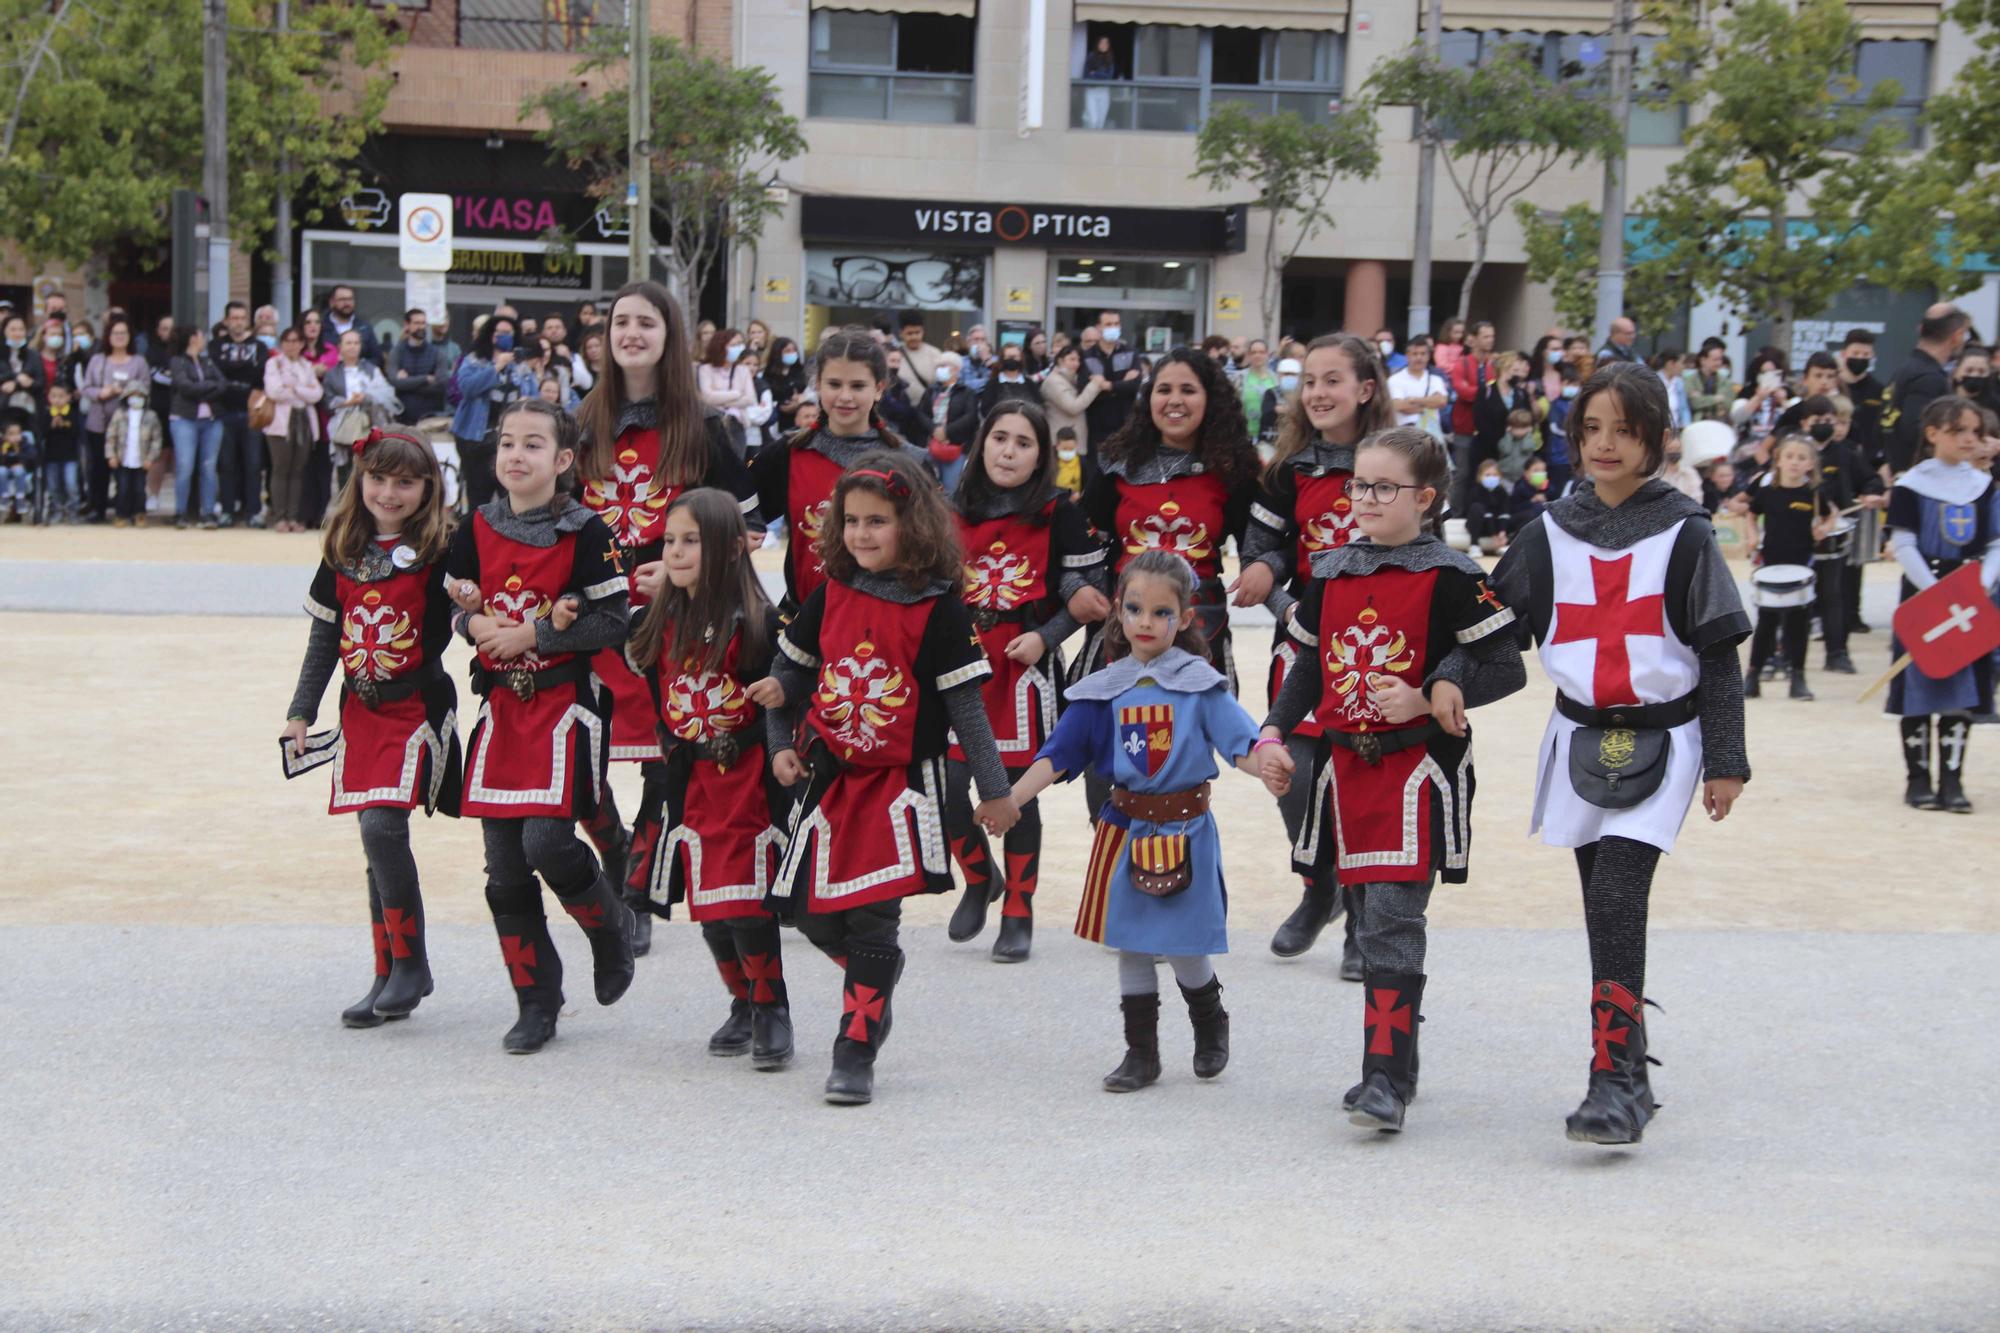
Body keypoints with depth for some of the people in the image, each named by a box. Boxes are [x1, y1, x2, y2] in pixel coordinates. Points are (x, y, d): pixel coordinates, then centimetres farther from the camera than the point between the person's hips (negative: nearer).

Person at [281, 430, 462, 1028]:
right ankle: (389, 979, 16)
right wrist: (301, 712, 11)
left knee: (382, 826, -18)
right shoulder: (344, 550, 9)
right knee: (378, 841, 8)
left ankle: (411, 963, -3)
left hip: (418, 704, -5)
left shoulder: (440, 548, -6)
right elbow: (324, 637, 13)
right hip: (361, 709, 5)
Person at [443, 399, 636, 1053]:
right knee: (504, 867, 3)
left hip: (564, 704, -5)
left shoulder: (586, 532, -7)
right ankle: (536, 1002, 15)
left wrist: (531, 635, -15)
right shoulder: (477, 529, 6)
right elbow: (457, 604, 15)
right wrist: (475, 623, -7)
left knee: (547, 841, -18)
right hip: (500, 704, 5)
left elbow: (612, 623, -10)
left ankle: (610, 926, 13)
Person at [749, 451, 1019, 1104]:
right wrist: (780, 743, 7)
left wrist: (994, 790, -3)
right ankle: (877, 977, 37)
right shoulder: (831, 596, 3)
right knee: (814, 916, 8)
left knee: (871, 918, -8)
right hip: (830, 776, 5)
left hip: (901, 785, -5)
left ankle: (855, 1054, 2)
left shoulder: (937, 608, -9)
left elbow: (965, 705, -6)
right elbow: (791, 671, 16)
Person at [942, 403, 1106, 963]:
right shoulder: (955, 513, 9)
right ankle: (979, 877, 24)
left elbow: (1090, 590, -1)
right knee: (946, 783, -4)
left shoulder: (1060, 514, -2)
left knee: (1018, 790, 1)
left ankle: (1018, 914, 14)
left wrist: (1044, 637, -11)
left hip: (1027, 665, -3)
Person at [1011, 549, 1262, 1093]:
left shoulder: (1200, 684, -5)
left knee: (1183, 945, 2)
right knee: (1131, 943, 8)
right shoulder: (1103, 689, 2)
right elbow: (1056, 755, -1)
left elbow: (1241, 742, -15)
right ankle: (1141, 1052, 22)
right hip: (1124, 829, 3)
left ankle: (1211, 1026, 32)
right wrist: (1009, 801, -13)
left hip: (1185, 829, -3)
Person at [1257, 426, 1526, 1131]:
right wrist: (1273, 735, 8)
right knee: (1370, 919, 12)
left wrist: (1428, 698, -19)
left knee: (1392, 919, -14)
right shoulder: (1330, 573, 10)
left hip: (1416, 768, -6)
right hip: (1345, 766, 6)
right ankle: (1397, 1059, 25)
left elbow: (1508, 669, -7)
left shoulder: (1449, 577, -6)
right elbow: (1310, 668, 19)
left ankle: (1385, 1079, -13)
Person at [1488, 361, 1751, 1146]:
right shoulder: (1551, 532, 5)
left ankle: (1615, 1080, -16)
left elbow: (1720, 655, -2)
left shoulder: (1683, 534, -3)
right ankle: (1629, 1075, 21)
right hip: (1581, 739, 4)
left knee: (1616, 901, -18)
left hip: (1661, 741, -4)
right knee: (1606, 912, 9)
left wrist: (1726, 761, -4)